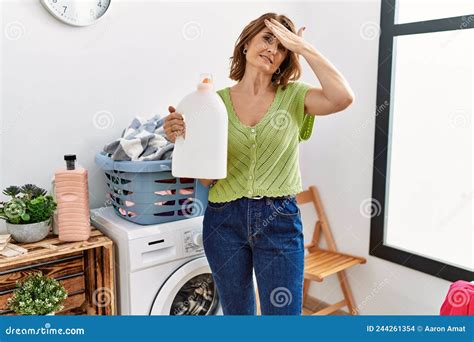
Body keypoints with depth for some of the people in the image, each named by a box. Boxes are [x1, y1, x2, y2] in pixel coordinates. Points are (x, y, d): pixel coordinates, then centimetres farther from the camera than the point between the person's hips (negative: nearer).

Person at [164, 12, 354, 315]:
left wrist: (302, 46, -15)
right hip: (224, 221, 2)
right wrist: (182, 139, -17)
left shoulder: (293, 97, 0)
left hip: (280, 220, -1)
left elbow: (343, 97, -22)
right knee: (236, 312, 20)